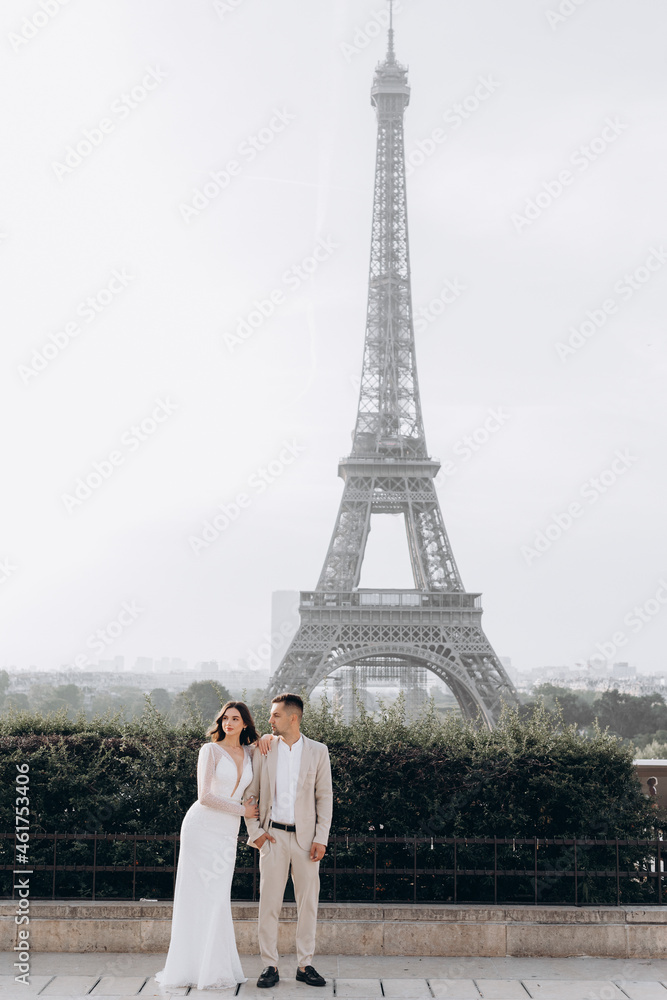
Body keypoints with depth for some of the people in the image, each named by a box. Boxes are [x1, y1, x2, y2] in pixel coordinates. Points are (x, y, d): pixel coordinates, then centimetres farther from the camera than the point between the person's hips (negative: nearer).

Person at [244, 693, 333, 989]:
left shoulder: (318, 751, 2)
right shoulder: (264, 750, 3)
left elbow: (325, 797, 2)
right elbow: (249, 794, 8)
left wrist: (321, 838, -5)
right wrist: (254, 832, -1)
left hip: (305, 837, 0)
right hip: (273, 836, 0)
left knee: (308, 902, 3)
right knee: (269, 902, -1)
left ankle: (305, 965, 12)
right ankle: (270, 967, 6)